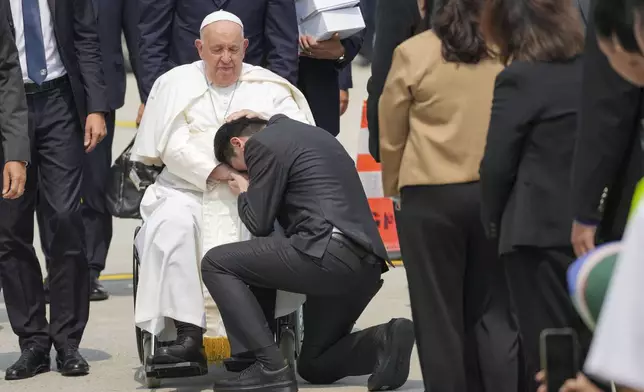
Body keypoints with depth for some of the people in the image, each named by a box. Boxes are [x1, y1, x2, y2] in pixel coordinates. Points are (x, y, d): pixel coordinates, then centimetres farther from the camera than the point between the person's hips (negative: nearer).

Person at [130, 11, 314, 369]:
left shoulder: (269, 87, 14)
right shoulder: (175, 84, 11)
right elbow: (173, 147, -2)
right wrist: (215, 171, -17)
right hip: (189, 191, 0)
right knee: (171, 222, -33)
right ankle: (188, 335, -35)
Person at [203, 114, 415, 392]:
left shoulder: (262, 144, 2)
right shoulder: (312, 134, 29)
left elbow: (259, 223, 1)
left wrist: (243, 194, 21)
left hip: (328, 252, -9)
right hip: (366, 266, 9)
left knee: (216, 263, 1)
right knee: (314, 366, 22)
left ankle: (271, 367, -7)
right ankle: (386, 341, -3)